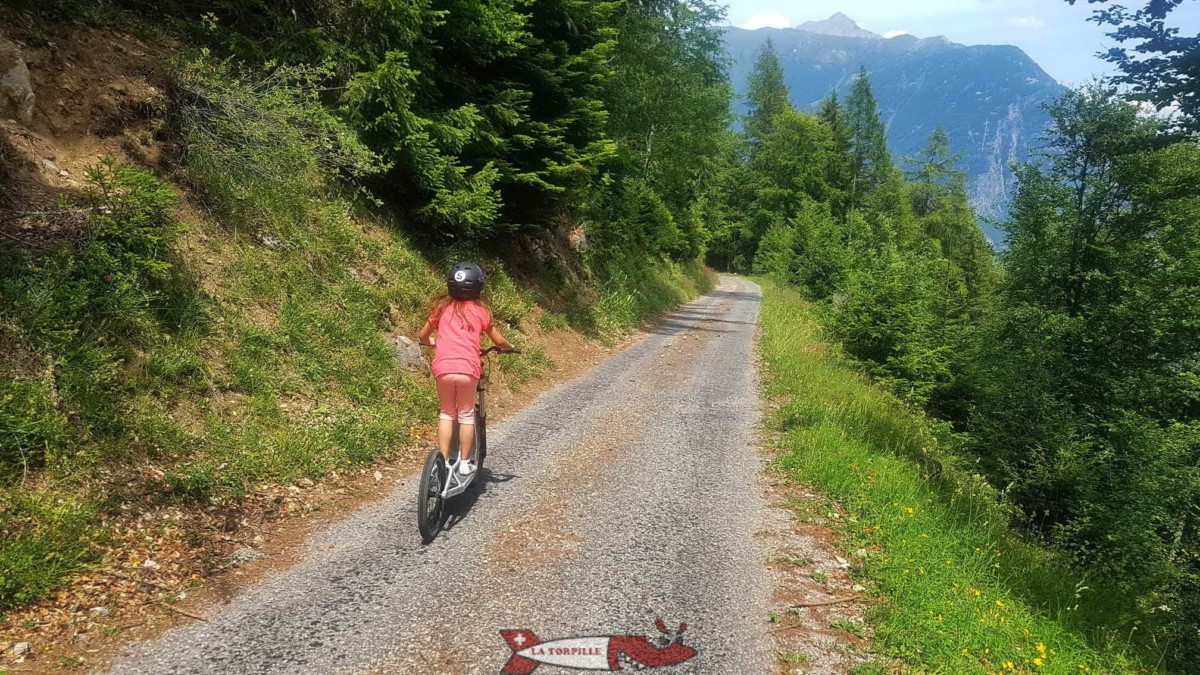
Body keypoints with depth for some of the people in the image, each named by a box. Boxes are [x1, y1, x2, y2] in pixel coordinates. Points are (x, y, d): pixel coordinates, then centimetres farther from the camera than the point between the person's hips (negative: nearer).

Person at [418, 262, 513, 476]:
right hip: (467, 369, -1)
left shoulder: (442, 307, 13)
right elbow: (499, 342, 17)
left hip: (443, 368, 1)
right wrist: (510, 347, 38)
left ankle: (443, 462, 14)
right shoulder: (480, 311, 10)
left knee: (446, 414, 17)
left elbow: (423, 337, 23)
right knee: (466, 415, 14)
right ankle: (465, 463, 17)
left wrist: (433, 342, 44)